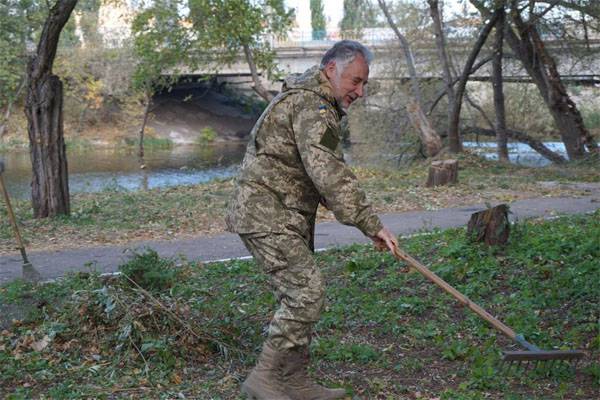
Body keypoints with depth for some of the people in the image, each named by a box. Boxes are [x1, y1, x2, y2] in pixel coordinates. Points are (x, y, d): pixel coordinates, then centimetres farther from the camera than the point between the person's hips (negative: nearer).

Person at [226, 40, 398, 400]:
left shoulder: (314, 101, 18)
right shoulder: (312, 105, -18)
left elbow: (325, 170, 27)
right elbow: (330, 174, -28)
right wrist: (372, 224, -28)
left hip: (286, 216, 11)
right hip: (266, 216, -11)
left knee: (299, 295, 12)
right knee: (307, 292, -13)